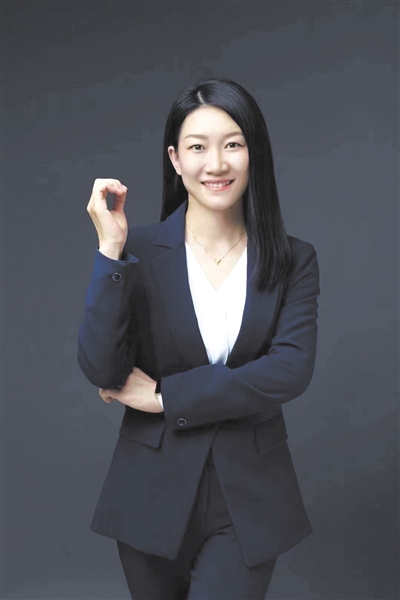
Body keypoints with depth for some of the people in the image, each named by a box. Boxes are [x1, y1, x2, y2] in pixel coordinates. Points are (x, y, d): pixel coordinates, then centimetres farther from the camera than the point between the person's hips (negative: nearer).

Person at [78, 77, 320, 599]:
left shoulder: (293, 261, -2)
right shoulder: (139, 252, -6)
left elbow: (292, 371, -15)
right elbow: (100, 370, -15)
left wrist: (165, 396, -15)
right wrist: (111, 250, -22)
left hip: (249, 498, 0)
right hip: (154, 493, 0)